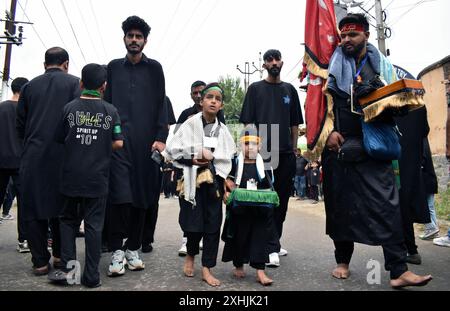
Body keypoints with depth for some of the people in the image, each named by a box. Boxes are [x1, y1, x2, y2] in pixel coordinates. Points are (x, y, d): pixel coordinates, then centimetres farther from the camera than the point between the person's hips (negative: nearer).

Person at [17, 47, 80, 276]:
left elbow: (20, 124, 13)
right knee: (61, 206, 10)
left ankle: (40, 261, 10)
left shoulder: (30, 86, 11)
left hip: (33, 156, 2)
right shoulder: (73, 83, 1)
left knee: (34, 208, 6)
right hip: (62, 155, -2)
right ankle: (60, 254, 17)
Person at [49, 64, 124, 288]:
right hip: (97, 177, -1)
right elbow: (118, 143, -5)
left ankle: (67, 266, 12)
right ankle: (91, 276, 10)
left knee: (68, 220, 17)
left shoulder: (69, 108, -1)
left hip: (71, 176, 1)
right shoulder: (110, 111, -3)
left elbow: (59, 139, 4)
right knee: (94, 225, 6)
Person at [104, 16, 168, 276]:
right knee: (120, 193, -10)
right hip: (118, 137, 0)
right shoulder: (114, 67, 17)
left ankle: (133, 248, 12)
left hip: (146, 140, 0)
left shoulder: (154, 68, 12)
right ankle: (117, 250, -1)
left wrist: (160, 137, -6)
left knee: (142, 194, 1)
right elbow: (106, 102, 15)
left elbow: (161, 104, 5)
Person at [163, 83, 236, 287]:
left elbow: (229, 157, 5)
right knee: (194, 224, -2)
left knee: (213, 225, 3)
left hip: (214, 181, 3)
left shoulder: (223, 130, 9)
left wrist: (210, 156, -9)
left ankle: (207, 269, 14)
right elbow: (171, 151, -5)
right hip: (192, 181, -3)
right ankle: (190, 255, 28)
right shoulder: (190, 124, -2)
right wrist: (192, 160, -15)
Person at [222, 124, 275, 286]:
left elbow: (269, 188, 11)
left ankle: (260, 270, 7)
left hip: (260, 211, 1)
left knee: (260, 236, 1)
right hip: (239, 210, -1)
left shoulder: (265, 165, 7)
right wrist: (226, 193, -17)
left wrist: (269, 197, -5)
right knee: (239, 236, 9)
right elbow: (229, 185, 0)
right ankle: (238, 265, 30)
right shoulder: (235, 163, 0)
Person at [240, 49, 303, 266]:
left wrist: (294, 148, 11)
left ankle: (275, 242, 21)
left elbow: (295, 124, 17)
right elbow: (248, 122, 3)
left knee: (282, 200, 8)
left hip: (286, 153, 4)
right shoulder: (255, 89, 7)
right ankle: (272, 248, -5)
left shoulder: (289, 90, 16)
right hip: (263, 152, -4)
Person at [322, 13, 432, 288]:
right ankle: (343, 261, 22)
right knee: (341, 203, 6)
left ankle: (399, 270, -3)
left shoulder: (382, 64, 11)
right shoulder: (332, 64, 7)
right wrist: (329, 131, -10)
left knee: (387, 203, -7)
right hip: (338, 143, 0)